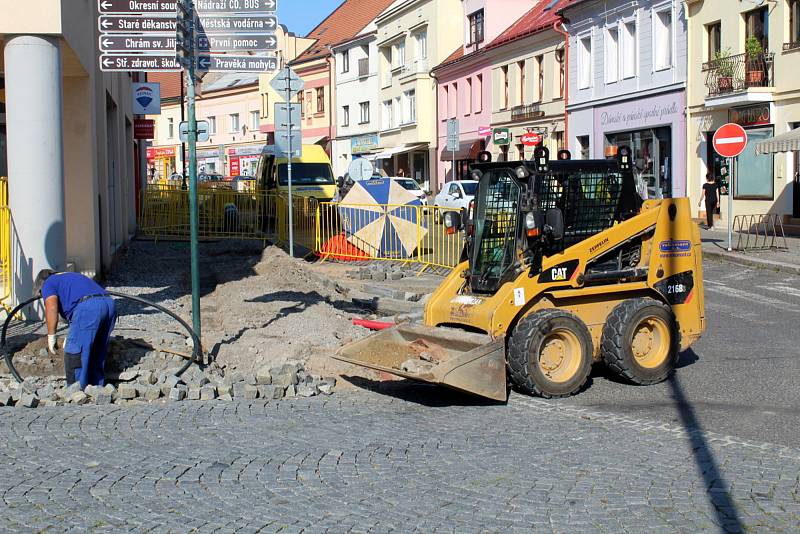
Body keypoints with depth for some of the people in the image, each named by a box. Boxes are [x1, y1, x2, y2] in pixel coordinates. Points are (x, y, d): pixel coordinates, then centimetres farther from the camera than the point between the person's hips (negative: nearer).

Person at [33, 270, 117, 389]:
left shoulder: (48, 284, 17)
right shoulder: (71, 276, 40)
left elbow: (51, 308, -2)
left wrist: (51, 336, 3)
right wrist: (71, 338, 42)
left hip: (88, 308, -8)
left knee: (74, 355, 0)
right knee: (98, 354, 18)